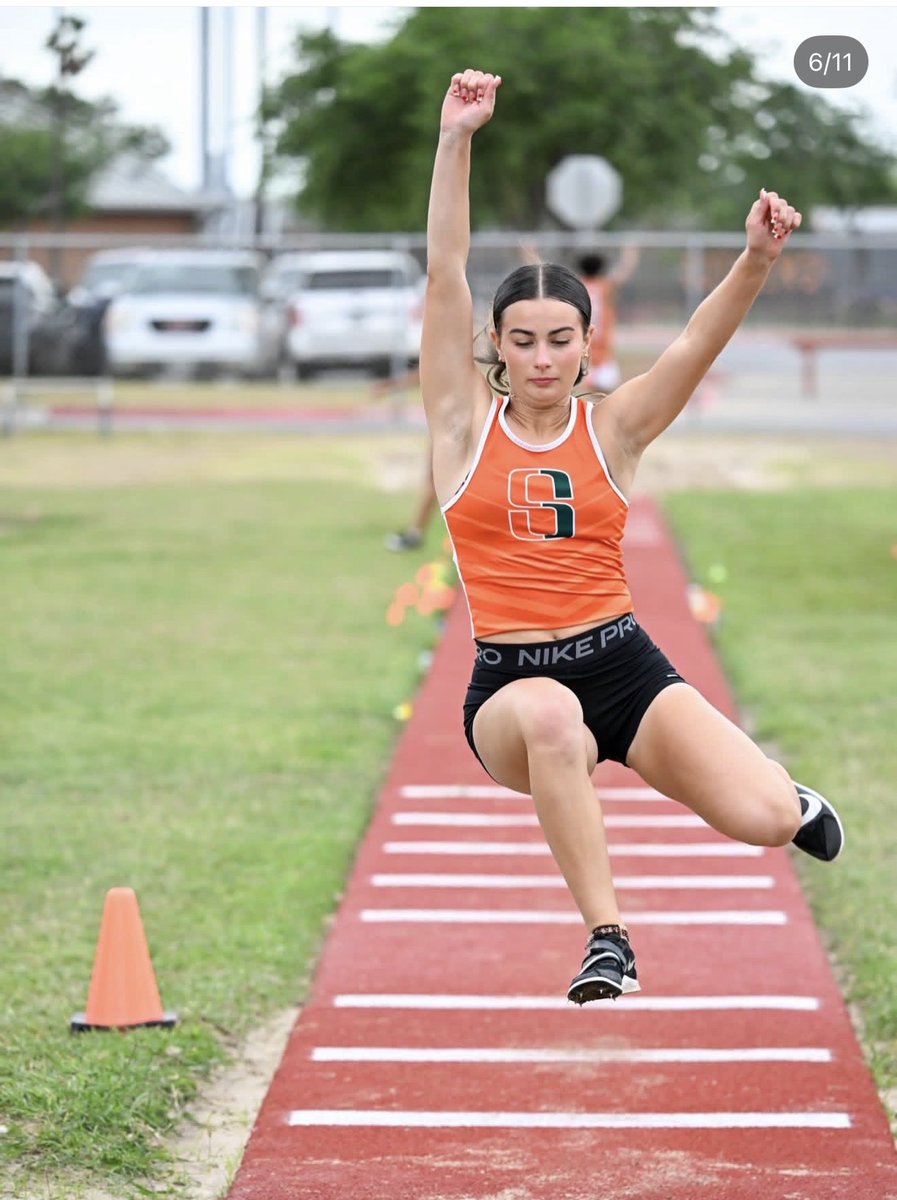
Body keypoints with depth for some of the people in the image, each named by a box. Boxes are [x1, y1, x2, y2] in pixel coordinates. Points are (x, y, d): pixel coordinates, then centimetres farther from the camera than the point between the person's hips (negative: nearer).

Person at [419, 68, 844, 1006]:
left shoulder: (612, 428, 4)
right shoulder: (466, 422, 2)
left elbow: (699, 342, -11)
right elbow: (444, 278, -8)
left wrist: (756, 261, -29)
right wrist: (455, 140, -17)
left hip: (624, 666, 2)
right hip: (512, 687, -1)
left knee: (763, 816, -16)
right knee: (551, 715, -40)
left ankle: (789, 799, 26)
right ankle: (607, 941, -27)